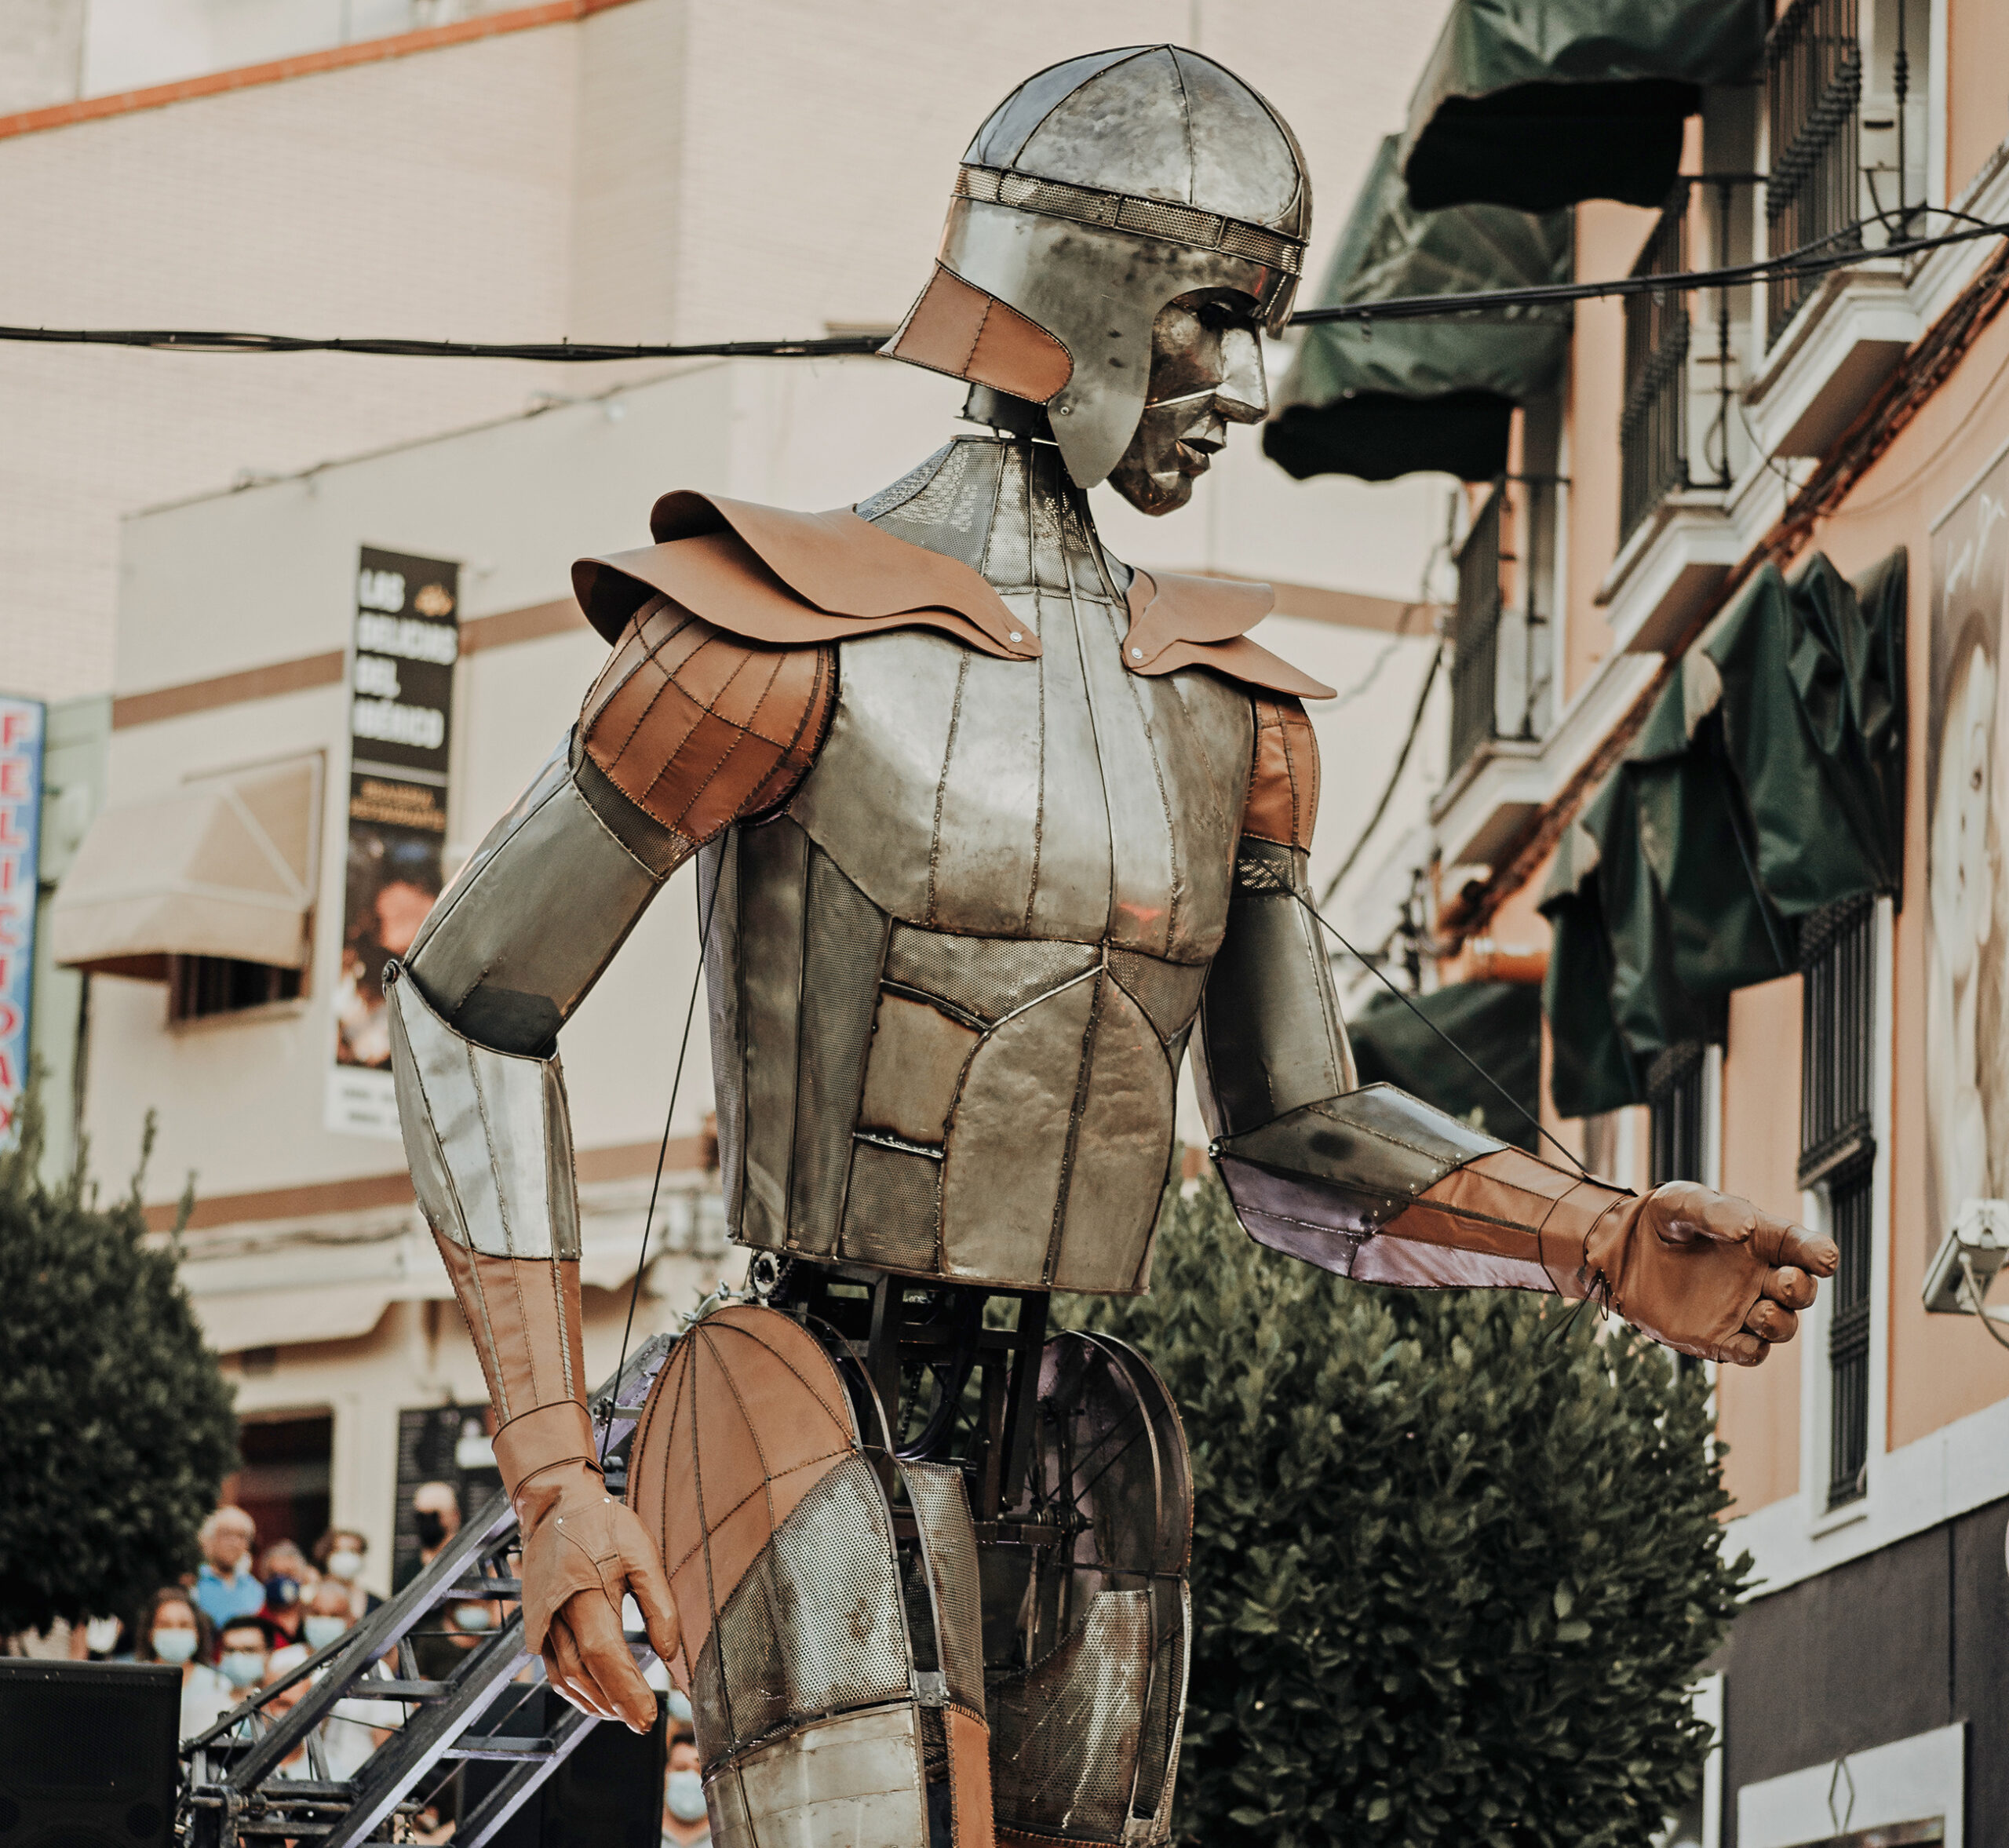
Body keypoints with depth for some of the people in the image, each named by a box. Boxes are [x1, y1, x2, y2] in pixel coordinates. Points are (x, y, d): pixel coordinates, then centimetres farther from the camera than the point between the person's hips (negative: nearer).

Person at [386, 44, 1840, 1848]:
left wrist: (1622, 1249, -1)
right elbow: (469, 1004, -7)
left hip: (1070, 1500, 8)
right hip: (827, 1476, -7)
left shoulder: (1226, 711, 13)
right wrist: (554, 1485, -13)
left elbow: (1300, 1147, 17)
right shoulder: (794, 635, -8)